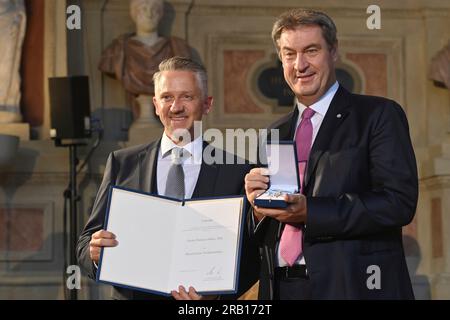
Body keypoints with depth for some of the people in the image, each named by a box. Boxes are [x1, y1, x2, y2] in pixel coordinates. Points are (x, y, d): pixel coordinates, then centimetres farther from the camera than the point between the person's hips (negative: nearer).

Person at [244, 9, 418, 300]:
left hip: (352, 286, -4)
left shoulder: (379, 115, -3)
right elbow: (264, 231, 14)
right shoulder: (276, 134, 13)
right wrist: (259, 208, -8)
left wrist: (310, 212, -21)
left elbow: (400, 202, -15)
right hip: (280, 287, 4)